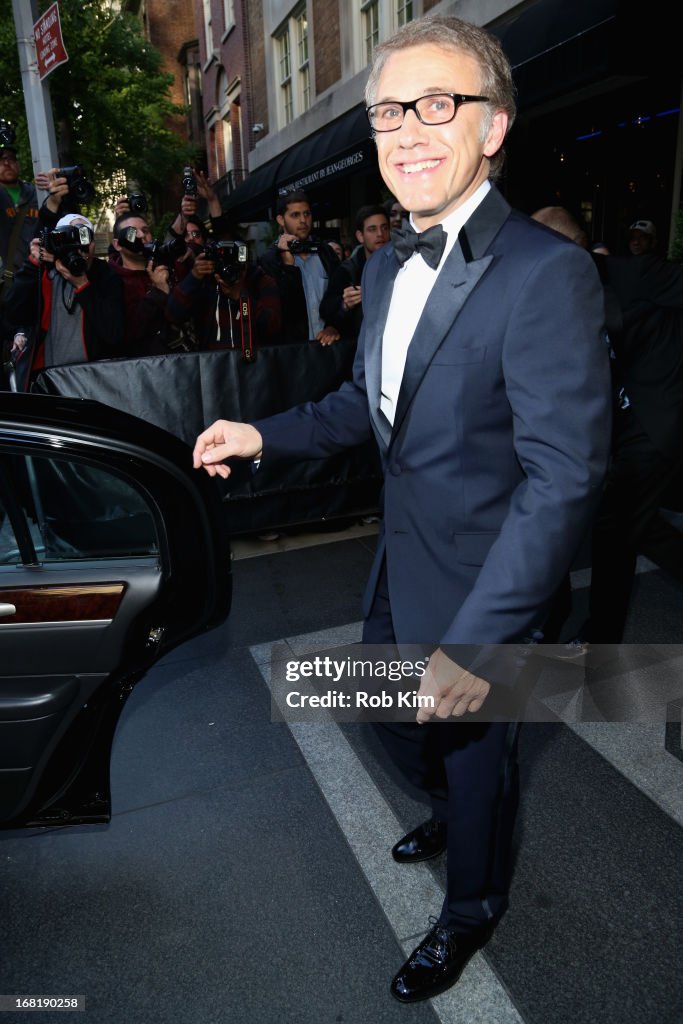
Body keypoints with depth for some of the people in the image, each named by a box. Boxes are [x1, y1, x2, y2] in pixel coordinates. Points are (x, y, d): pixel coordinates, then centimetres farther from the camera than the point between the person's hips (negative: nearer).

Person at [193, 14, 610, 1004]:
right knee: (393, 720, 28)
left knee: (474, 753, 17)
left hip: (476, 586, -7)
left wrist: (476, 642, -29)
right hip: (398, 566, 8)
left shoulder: (546, 273, -23)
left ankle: (470, 912, 49)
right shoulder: (387, 265, 5)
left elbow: (565, 476, -27)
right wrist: (263, 434, 2)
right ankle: (449, 811, 62)